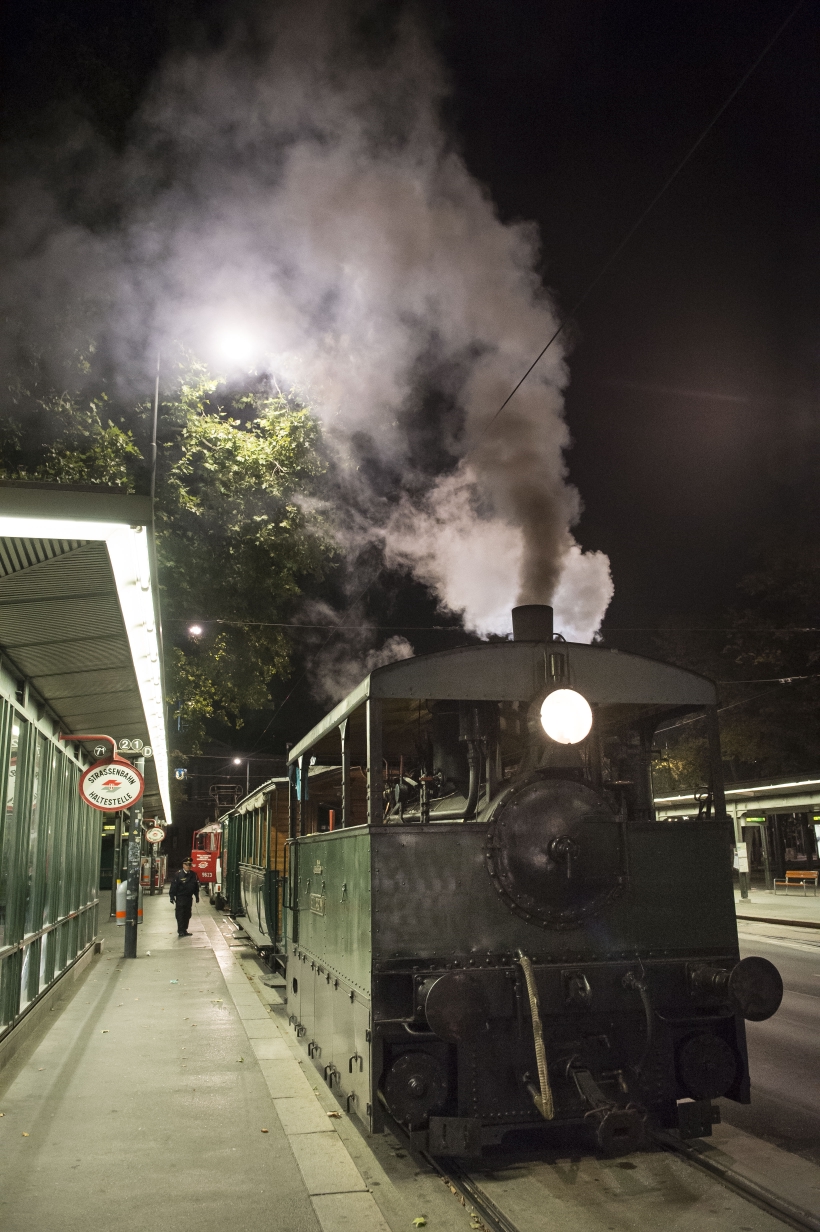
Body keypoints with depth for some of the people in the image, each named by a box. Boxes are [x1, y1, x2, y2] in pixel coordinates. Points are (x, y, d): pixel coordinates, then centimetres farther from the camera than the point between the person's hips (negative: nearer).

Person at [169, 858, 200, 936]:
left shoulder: (193, 875, 6)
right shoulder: (178, 874, -9)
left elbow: (196, 886, 12)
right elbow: (173, 886, -10)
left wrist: (197, 896, 12)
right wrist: (172, 896, -14)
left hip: (189, 897, 5)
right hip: (180, 897, -5)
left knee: (187, 915, 10)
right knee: (180, 914, -4)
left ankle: (184, 930, 19)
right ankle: (180, 931, 0)